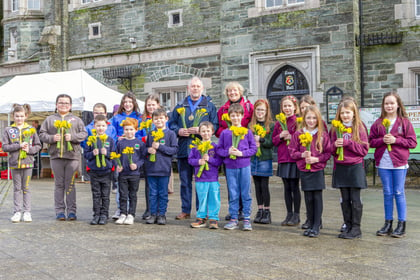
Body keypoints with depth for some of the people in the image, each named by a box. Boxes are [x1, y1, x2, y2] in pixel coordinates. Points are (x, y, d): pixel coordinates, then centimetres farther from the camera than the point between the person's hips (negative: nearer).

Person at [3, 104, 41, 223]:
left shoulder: (31, 129, 5)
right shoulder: (8, 130, 3)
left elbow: (38, 145, 8)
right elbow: (5, 147, -3)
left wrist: (30, 149, -11)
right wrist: (19, 146, -12)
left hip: (27, 162, 0)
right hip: (14, 163, 0)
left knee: (26, 188, 5)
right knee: (17, 188, 6)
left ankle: (27, 212, 8)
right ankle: (18, 212, 10)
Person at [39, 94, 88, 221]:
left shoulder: (76, 120, 12)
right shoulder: (50, 119, 13)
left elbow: (84, 133, 6)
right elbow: (42, 134, 10)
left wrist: (73, 137, -9)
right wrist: (51, 138, -7)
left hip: (72, 155, -1)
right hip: (56, 156, 1)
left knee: (70, 184, 0)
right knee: (59, 184, 4)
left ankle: (71, 210, 6)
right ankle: (60, 210, 9)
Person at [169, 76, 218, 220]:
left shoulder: (209, 105, 6)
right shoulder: (180, 106, 14)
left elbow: (215, 125, 0)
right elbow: (171, 123, 16)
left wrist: (200, 130, -14)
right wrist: (178, 131, -4)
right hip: (183, 148, 3)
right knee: (185, 181, 8)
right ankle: (185, 211, 16)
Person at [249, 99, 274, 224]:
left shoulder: (271, 125, -1)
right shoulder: (251, 125, 10)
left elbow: (271, 143, -7)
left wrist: (260, 140, -18)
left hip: (265, 159, -4)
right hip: (253, 159, 4)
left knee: (264, 185, -4)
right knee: (257, 185, 8)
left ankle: (267, 211, 4)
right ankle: (260, 210, 15)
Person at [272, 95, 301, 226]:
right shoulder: (279, 123, 12)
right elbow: (273, 140, 13)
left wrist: (291, 137, -16)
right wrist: (280, 136, -6)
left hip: (295, 158, -5)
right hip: (283, 158, 5)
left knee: (294, 187, -1)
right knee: (287, 187, 9)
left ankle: (296, 215, 8)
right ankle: (289, 214, 17)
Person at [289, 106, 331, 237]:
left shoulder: (323, 134, -1)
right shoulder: (298, 134, 3)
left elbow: (328, 153, 0)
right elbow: (292, 152, 5)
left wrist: (316, 159, -14)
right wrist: (302, 155, -13)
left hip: (318, 170, -1)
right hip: (304, 171, 1)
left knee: (317, 198, -2)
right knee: (308, 199, 7)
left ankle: (316, 226, 5)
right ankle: (310, 225, 19)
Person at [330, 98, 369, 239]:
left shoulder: (359, 128, -2)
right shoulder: (335, 128, 9)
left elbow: (364, 149, -6)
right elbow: (331, 149, 12)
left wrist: (348, 143, -16)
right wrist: (335, 145, -10)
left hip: (355, 167, -3)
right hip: (340, 168, 4)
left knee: (355, 199, -1)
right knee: (345, 199, 8)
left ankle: (356, 228, 5)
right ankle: (348, 226, 16)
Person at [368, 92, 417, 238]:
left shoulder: (404, 122, -1)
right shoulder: (378, 123, 7)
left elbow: (412, 142, -3)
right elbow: (371, 141, 6)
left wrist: (396, 140, -14)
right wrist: (382, 140, -13)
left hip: (399, 163, -3)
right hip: (383, 163, 3)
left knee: (399, 193, 2)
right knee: (387, 193, 9)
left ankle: (401, 225, 9)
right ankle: (388, 223, 17)